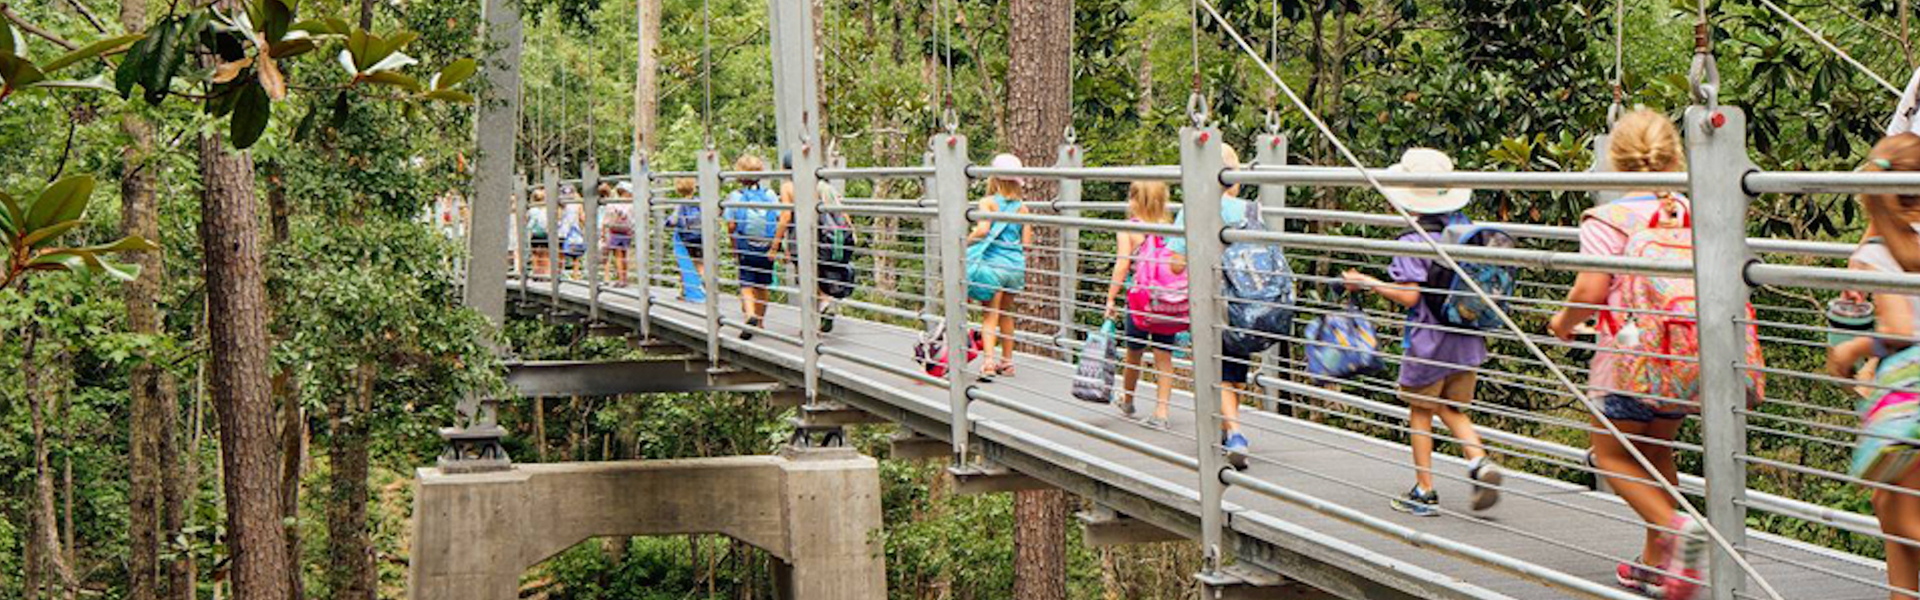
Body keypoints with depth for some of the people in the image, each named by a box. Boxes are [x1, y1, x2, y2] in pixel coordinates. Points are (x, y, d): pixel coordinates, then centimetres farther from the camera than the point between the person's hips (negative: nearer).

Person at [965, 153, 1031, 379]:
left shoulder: (988, 202, -6)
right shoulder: (1021, 207, 6)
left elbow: (983, 229, -21)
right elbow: (1026, 242, 5)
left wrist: (966, 242, -6)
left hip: (993, 264, -4)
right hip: (1015, 265, 4)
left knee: (991, 314, -3)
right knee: (1006, 313, 19)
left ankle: (988, 361, -18)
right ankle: (1007, 361, 27)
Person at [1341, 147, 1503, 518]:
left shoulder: (1413, 241, -17)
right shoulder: (1463, 230, 2)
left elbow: (1409, 296, -21)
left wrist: (1368, 283, -10)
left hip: (1429, 343, -6)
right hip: (1468, 342, 6)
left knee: (1420, 412, 9)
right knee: (1452, 409, 19)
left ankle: (1425, 493, 13)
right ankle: (1479, 461, -4)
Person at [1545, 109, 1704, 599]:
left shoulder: (1607, 219, -12)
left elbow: (1591, 290, -16)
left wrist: (1565, 322, 4)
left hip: (1628, 355, -5)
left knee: (1611, 454, 9)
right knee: (1657, 452, 19)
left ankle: (1675, 526, -13)